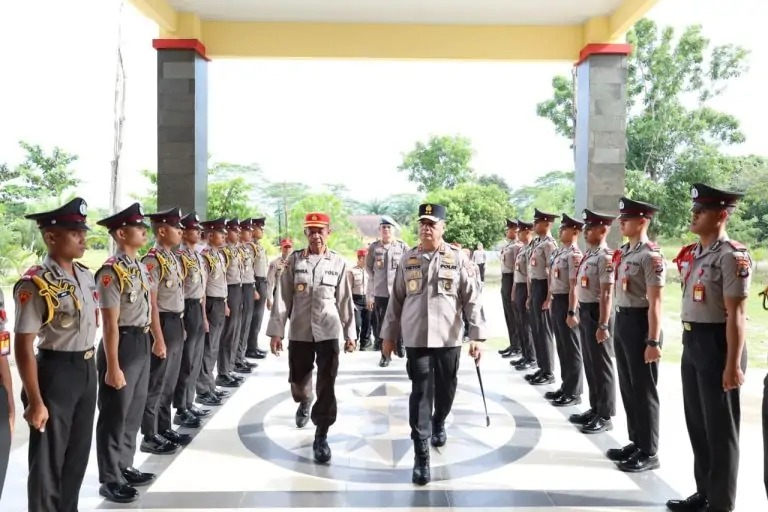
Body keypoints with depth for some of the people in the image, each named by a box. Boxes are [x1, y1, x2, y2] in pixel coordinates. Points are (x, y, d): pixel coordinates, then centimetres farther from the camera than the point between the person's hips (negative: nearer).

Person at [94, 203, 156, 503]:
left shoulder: (140, 267, 8)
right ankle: (110, 480, 19)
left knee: (134, 411, 19)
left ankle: (125, 467, 34)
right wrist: (112, 367, -20)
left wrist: (157, 340, 19)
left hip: (142, 343, 9)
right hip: (122, 344, -9)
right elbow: (110, 323, -21)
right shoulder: (111, 272, -19)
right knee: (115, 415, 5)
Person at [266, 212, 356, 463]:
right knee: (298, 380, 15)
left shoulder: (338, 262, 0)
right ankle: (304, 404, 50)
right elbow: (283, 297, -1)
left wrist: (350, 333, 3)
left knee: (326, 386, -3)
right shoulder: (294, 260, -1)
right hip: (299, 332, 1)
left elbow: (345, 300, 3)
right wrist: (276, 331, -4)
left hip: (328, 332, -1)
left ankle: (321, 437, 9)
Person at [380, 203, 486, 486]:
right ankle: (421, 455, 3)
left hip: (449, 338, 0)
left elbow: (473, 300, -4)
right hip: (416, 338, 0)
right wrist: (389, 335, 9)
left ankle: (438, 424, 47)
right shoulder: (407, 259, 3)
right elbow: (396, 299, 8)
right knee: (420, 393, -2)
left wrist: (477, 335, -10)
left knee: (446, 389, 16)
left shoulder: (458, 259, -3)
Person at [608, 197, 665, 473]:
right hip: (622, 322, 9)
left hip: (640, 323, -9)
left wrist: (653, 341, -20)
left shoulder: (651, 256, -16)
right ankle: (636, 442, 30)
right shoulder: (623, 253, 11)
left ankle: (649, 452, 15)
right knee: (627, 387, 16)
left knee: (643, 390, 2)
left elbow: (655, 303, -19)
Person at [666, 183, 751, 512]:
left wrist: (734, 364, -20)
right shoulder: (691, 254, 11)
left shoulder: (732, 256, -15)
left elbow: (736, 314, -18)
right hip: (691, 343, 9)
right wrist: (689, 344, 19)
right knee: (696, 423, 17)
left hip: (717, 345, -9)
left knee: (720, 428, 4)